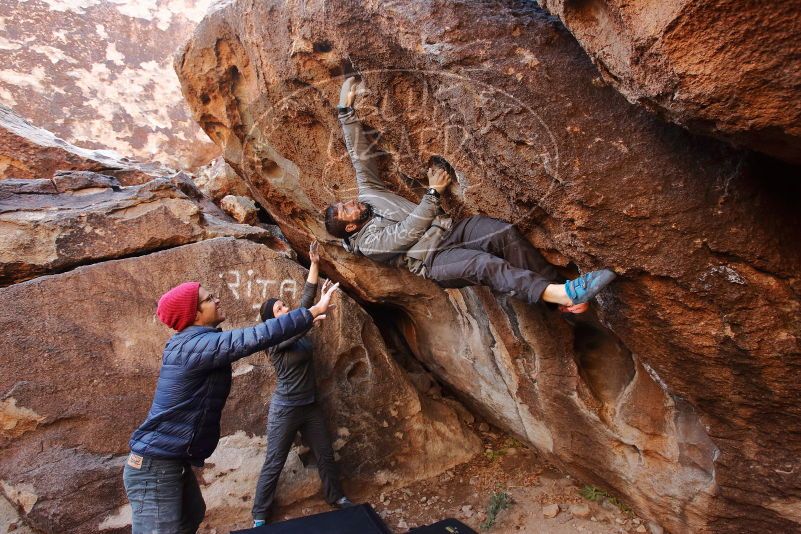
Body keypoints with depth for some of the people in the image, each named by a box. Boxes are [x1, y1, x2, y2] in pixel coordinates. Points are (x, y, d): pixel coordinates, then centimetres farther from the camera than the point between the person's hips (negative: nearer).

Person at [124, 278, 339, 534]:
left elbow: (246, 339, 13)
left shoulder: (191, 342, 8)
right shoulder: (198, 344, -24)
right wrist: (313, 312, -27)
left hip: (173, 461, 11)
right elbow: (257, 338, -32)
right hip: (155, 466, -11)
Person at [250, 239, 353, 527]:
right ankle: (260, 515, 23)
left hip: (311, 406, 7)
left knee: (325, 455, 18)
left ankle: (335, 496, 38)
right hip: (285, 409, -6)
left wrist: (314, 264, -9)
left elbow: (306, 298, -4)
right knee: (274, 464, 6)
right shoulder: (274, 341, -15)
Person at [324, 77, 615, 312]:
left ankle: (557, 287, -21)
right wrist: (433, 192, -11)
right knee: (485, 264, -38)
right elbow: (408, 233, -11)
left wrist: (346, 109, 6)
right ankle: (563, 294, -48)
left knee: (505, 232, -24)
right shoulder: (367, 242, 1)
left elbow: (360, 155, 11)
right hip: (434, 259, -6)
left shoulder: (367, 194, 19)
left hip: (451, 229, 7)